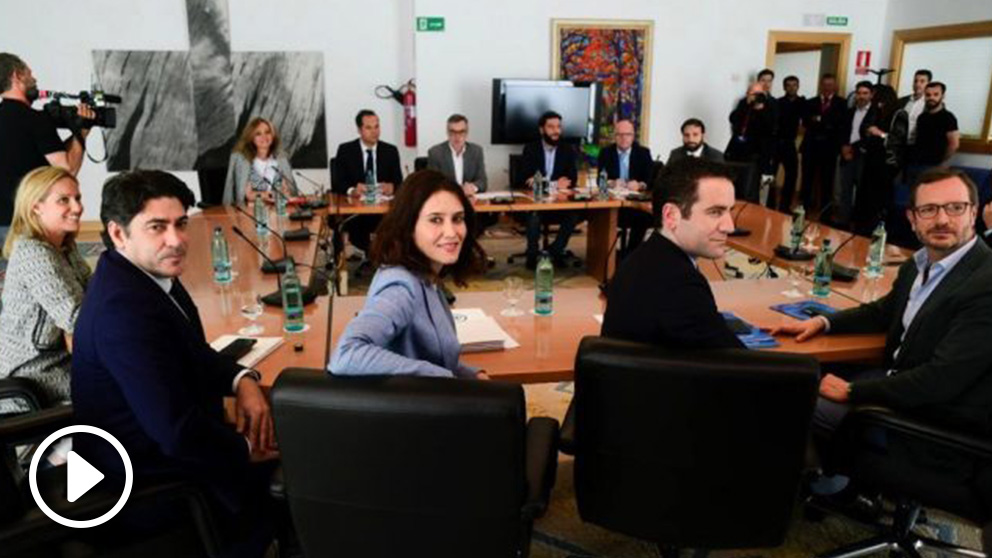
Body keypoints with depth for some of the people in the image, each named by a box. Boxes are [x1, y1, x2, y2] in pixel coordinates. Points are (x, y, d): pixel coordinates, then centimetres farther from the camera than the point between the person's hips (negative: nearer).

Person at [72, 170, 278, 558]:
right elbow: (177, 433, -32)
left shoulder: (149, 273, -3)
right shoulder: (124, 308, -31)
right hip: (149, 480, -8)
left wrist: (241, 379, -8)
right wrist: (245, 449, -15)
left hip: (176, 438, 9)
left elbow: (193, 353, 11)